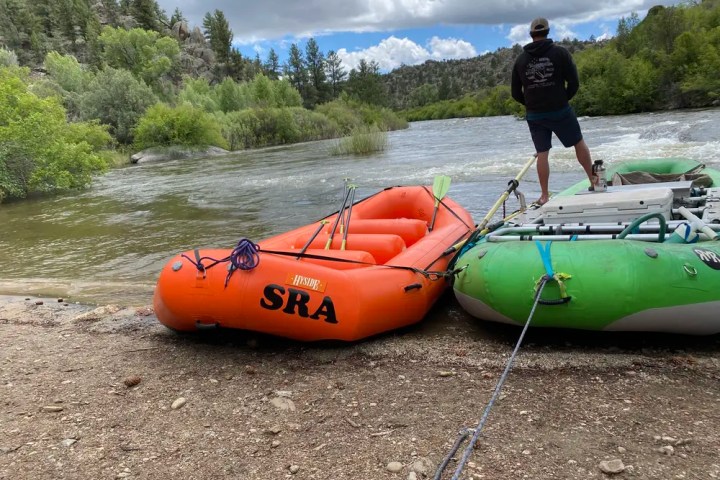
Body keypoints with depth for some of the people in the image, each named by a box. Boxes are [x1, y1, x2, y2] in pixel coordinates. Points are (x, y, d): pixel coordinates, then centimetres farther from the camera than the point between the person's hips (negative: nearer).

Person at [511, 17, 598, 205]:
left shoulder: (520, 59, 3)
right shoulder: (560, 52, -4)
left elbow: (516, 93, 5)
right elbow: (574, 83, -7)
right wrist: (564, 98, 10)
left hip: (534, 115, 2)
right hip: (560, 111, -2)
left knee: (542, 153, 8)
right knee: (579, 143, 16)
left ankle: (544, 195, 10)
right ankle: (593, 180, 25)